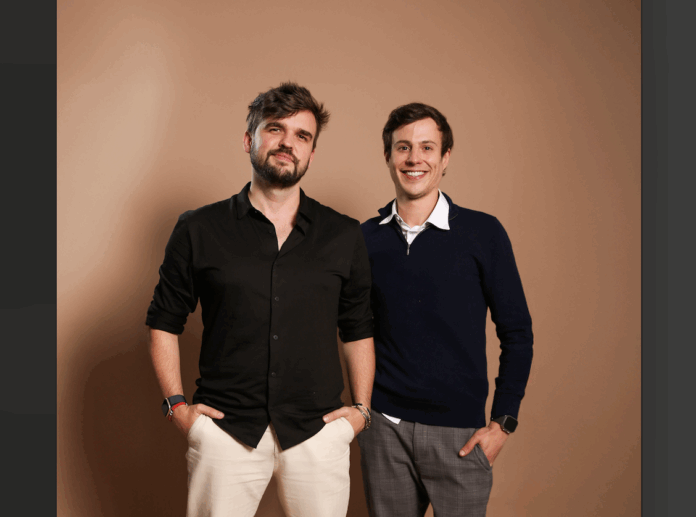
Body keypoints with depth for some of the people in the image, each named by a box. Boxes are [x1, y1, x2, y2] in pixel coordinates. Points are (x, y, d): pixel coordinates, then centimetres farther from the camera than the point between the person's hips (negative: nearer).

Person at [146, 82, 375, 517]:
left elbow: (358, 329, 14)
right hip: (224, 429, -1)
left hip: (319, 430, 1)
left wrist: (361, 408, 7)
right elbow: (165, 321, 8)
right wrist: (177, 404, 0)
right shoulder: (198, 230, 2)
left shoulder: (345, 236, 6)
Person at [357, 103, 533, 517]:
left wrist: (503, 422, -5)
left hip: (459, 433, -2)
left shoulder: (482, 233, -4)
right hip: (383, 427, 2)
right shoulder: (367, 238, 3)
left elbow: (517, 333, -1)